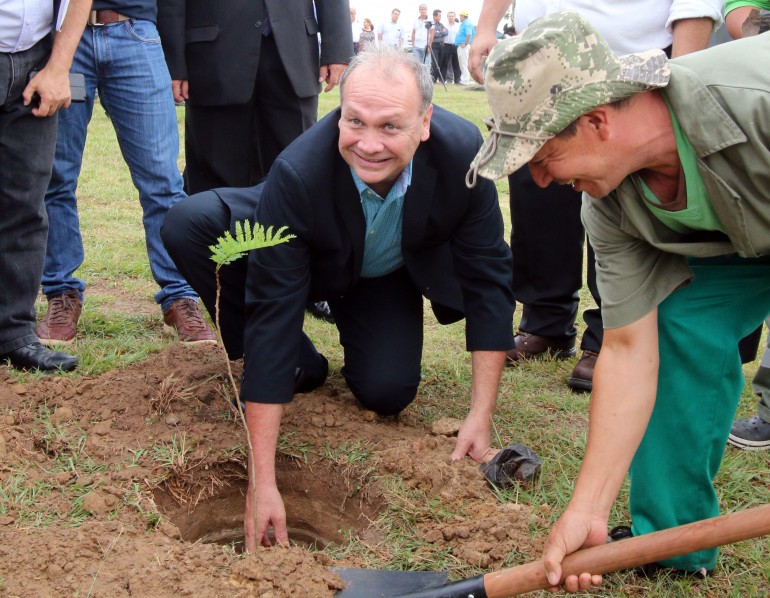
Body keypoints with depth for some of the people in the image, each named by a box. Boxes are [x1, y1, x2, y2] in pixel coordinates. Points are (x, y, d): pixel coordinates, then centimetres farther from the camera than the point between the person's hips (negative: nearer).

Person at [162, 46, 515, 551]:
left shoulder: (463, 153, -32)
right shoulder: (297, 174, -38)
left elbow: (488, 278, -22)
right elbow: (272, 312, -38)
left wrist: (481, 416, -27)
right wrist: (263, 482, -39)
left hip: (392, 277, 1)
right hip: (312, 260, 0)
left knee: (387, 393, -24)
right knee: (186, 225, -26)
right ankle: (299, 364, -6)